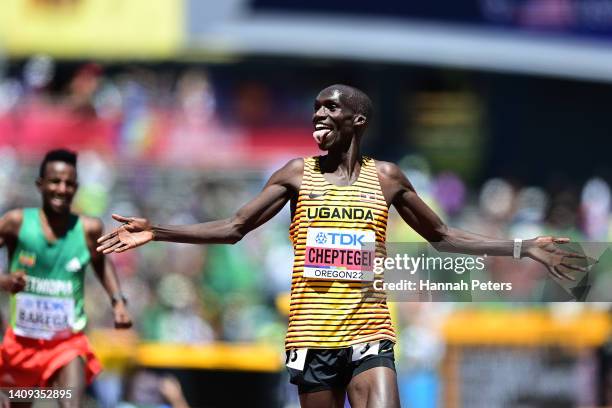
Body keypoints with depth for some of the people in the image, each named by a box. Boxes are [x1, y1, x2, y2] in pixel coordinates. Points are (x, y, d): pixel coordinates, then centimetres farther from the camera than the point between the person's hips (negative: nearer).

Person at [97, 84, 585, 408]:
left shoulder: (386, 177, 6)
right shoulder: (298, 173, 6)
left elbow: (444, 237, 16)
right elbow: (234, 228, 7)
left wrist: (523, 248, 10)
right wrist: (156, 232, -2)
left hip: (369, 337, -1)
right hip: (311, 337, 1)